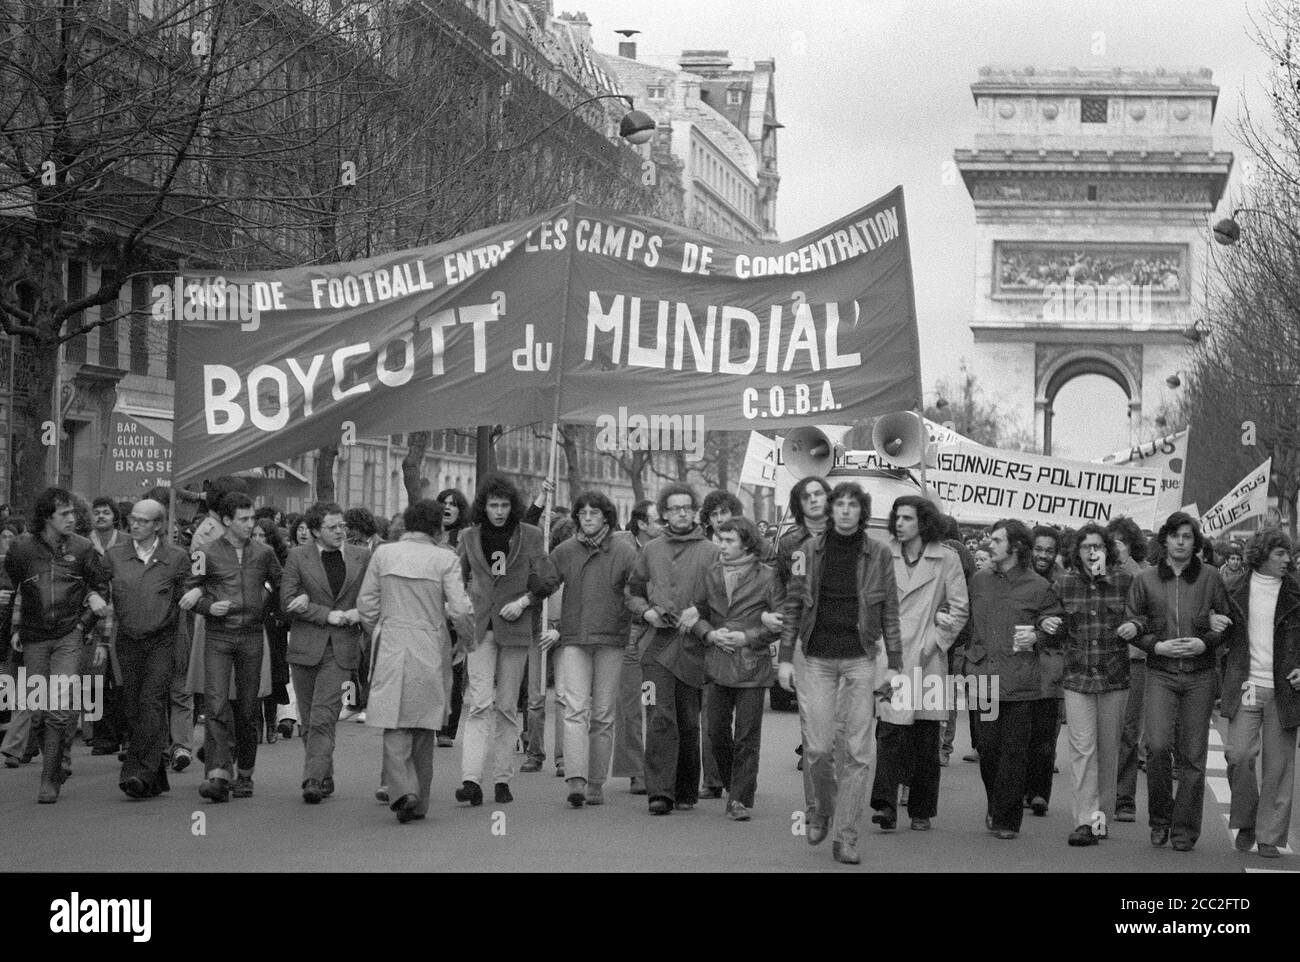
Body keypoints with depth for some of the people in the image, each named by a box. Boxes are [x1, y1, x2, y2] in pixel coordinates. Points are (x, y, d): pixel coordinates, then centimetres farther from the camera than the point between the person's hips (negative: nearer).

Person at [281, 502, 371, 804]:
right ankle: (324, 779, 21)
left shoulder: (362, 557, 7)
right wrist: (327, 614, -12)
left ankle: (313, 780, -16)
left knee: (323, 718, -13)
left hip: (342, 649, -1)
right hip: (305, 647, 1)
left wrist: (360, 613, -8)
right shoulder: (298, 557, 3)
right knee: (309, 719, 8)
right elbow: (288, 600, -4)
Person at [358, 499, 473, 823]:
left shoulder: (383, 554, 1)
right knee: (424, 726, 12)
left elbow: (366, 604, 5)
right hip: (431, 650, 0)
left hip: (391, 647, 0)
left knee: (395, 726, 1)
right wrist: (470, 639, 9)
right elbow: (460, 609, -9)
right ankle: (419, 802, 18)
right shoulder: (445, 559, -5)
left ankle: (403, 790, -19)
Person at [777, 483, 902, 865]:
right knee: (818, 745, -3)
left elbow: (890, 612, 5)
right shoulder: (809, 550, 3)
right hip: (815, 657, 0)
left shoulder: (878, 554, 3)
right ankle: (819, 811, 25)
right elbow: (792, 605, 5)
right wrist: (785, 657, 1)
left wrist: (894, 663, 1)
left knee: (858, 750, -3)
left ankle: (846, 836, 4)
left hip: (859, 659, 0)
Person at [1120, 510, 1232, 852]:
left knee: (1193, 754, 1)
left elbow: (1228, 623, 8)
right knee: (1157, 746, -13)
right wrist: (1156, 646, -7)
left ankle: (1185, 829, 10)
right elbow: (1131, 625, 8)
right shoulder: (1145, 580, 4)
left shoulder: (1210, 578, 3)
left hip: (1200, 675, 0)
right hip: (1160, 673, 0)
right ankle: (1160, 819, 6)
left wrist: (1205, 642, -9)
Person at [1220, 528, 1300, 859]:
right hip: (1246, 685, 0)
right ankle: (1245, 822, 12)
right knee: (1239, 755, -10)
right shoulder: (1236, 592, 6)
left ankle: (1270, 837, 9)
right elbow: (1225, 636, 18)